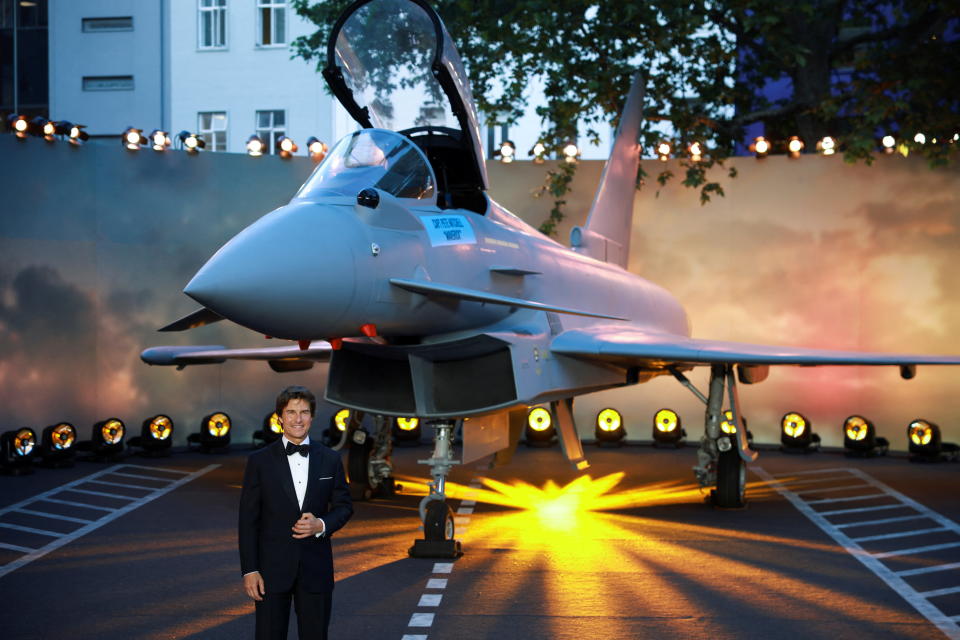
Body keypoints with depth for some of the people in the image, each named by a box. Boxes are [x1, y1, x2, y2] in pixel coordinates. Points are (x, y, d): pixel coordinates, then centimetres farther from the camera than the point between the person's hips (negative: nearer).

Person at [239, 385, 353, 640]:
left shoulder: (330, 459, 5)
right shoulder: (259, 461, -1)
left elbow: (344, 505, 10)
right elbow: (248, 520, -2)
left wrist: (322, 525, -11)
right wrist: (249, 570, -8)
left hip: (316, 568, 2)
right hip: (273, 568, -2)